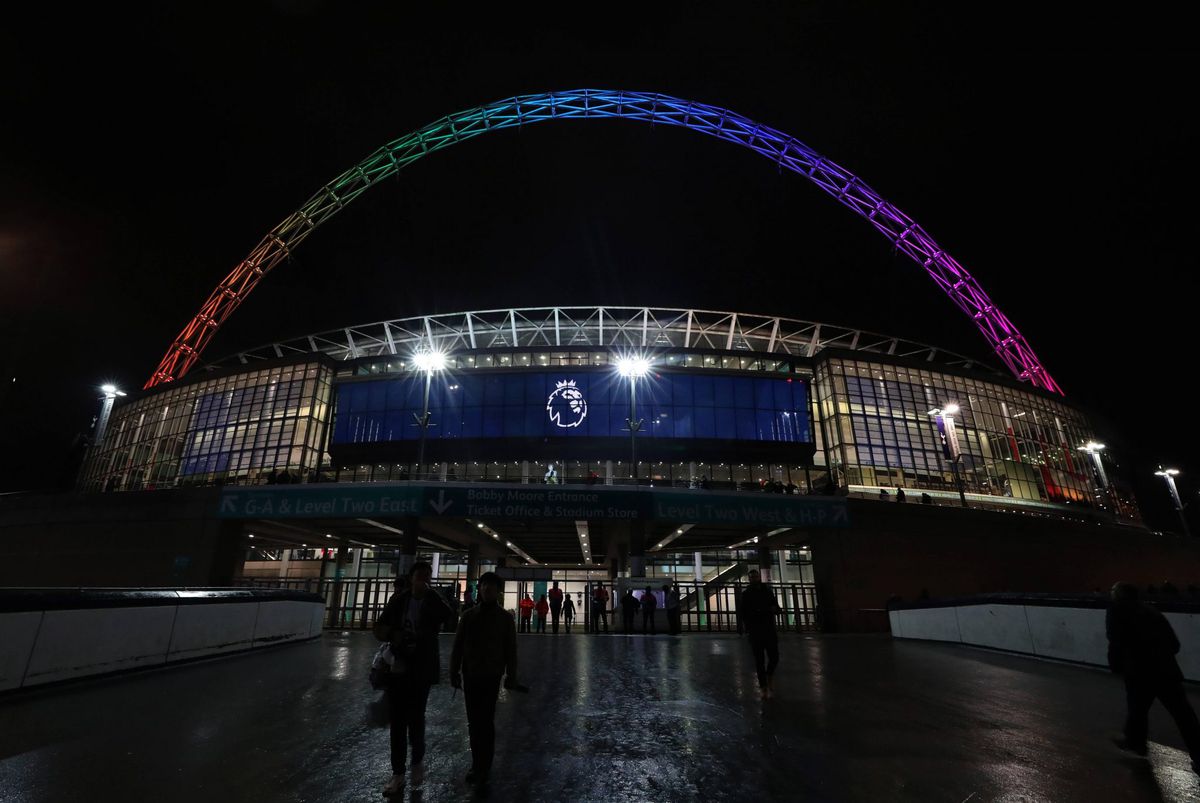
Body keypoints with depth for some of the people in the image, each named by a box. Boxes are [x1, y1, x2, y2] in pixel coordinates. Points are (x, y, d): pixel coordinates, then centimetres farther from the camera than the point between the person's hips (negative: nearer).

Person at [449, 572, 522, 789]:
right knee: (474, 722, 10)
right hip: (470, 675, 3)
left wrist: (511, 676, -2)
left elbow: (510, 649, -1)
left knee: (486, 722, -4)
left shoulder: (505, 618, -2)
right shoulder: (468, 616, 3)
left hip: (492, 676, -3)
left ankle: (483, 769, 6)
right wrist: (454, 671, 3)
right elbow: (458, 646, 6)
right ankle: (478, 764, 23)